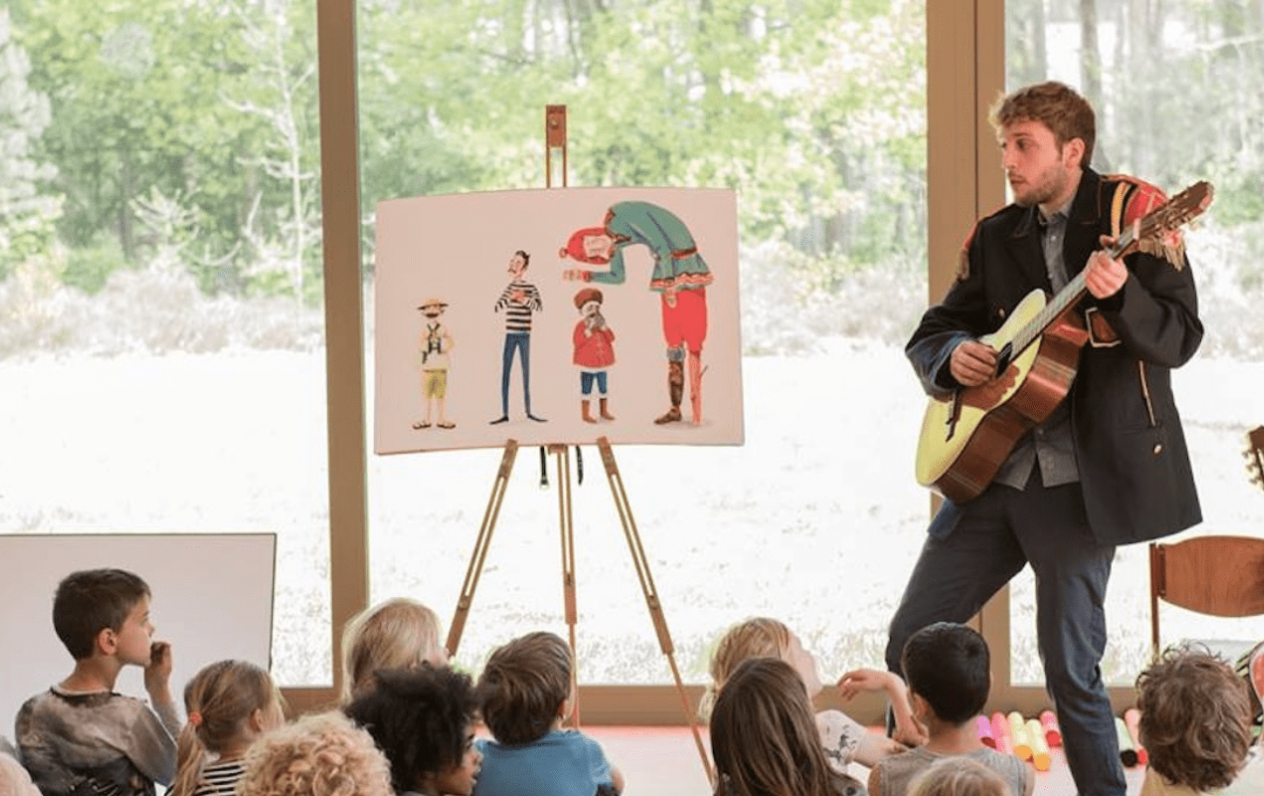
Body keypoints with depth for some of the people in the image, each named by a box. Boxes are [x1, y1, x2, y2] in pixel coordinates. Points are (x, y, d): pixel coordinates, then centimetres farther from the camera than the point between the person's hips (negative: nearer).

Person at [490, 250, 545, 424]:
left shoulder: (531, 288, 2)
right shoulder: (510, 287, 4)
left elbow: (539, 307, -9)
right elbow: (497, 306, -5)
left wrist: (525, 300, -21)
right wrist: (511, 298, -19)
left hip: (525, 334, 0)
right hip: (510, 334, 0)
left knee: (526, 372, 5)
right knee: (505, 373, -3)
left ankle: (528, 411, 12)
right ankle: (505, 414, -2)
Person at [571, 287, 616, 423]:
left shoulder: (602, 324, 11)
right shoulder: (581, 326, -6)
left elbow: (611, 339, 0)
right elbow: (577, 342, -19)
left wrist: (603, 328, -12)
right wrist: (589, 330, -20)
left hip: (601, 363, 6)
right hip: (587, 365, -6)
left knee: (603, 388, 14)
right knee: (586, 390, -2)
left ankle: (604, 411, 26)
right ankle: (585, 414, 3)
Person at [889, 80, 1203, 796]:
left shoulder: (1132, 212, -4)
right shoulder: (996, 237, 13)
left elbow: (1179, 339, -12)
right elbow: (928, 334, 19)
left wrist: (1118, 294, -31)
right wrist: (953, 354, -5)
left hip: (1078, 482, -6)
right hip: (989, 471, 6)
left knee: (1070, 667, -6)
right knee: (911, 640, 7)